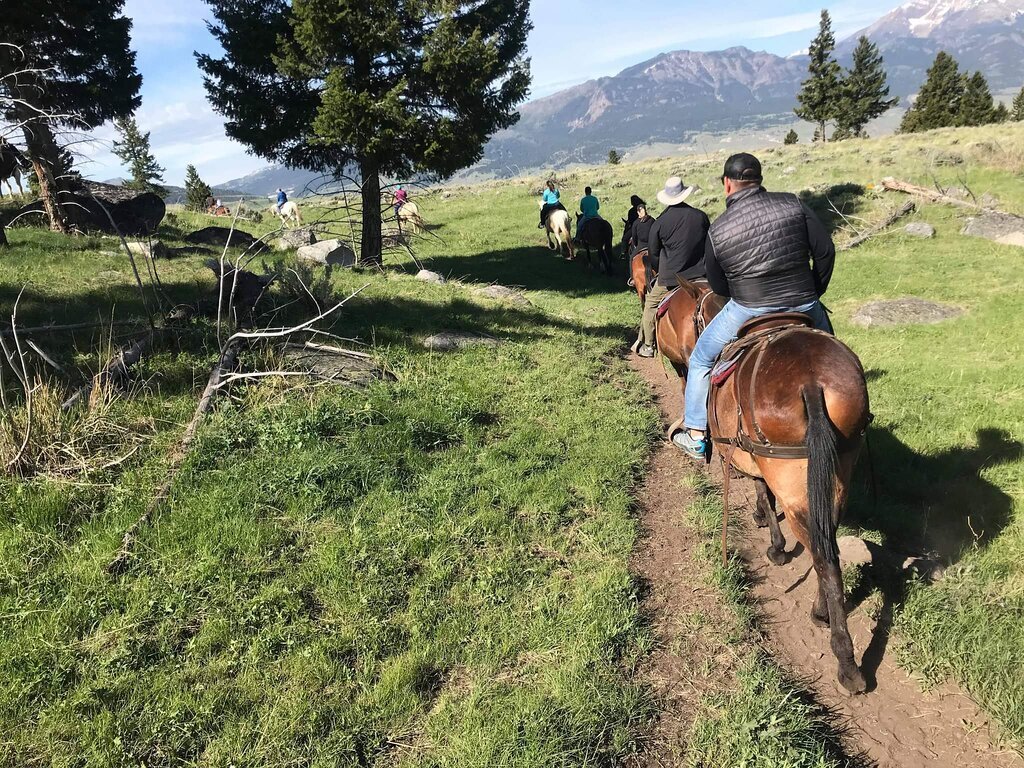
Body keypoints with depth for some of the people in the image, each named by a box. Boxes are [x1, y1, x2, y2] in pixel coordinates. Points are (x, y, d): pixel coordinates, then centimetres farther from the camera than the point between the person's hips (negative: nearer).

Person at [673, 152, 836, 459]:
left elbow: (718, 286, 3)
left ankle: (696, 435, 22)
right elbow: (825, 251, -2)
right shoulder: (793, 204, -3)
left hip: (748, 311, -2)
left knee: (701, 359, 19)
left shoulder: (718, 230, -7)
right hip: (804, 306, 2)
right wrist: (814, 292, 13)